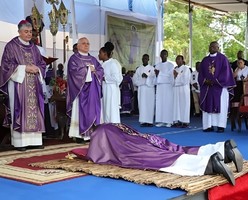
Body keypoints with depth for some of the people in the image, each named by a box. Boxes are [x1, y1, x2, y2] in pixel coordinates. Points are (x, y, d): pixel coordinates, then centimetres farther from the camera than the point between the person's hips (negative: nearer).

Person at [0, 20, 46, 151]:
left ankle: (34, 140, 8)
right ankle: (19, 142, -3)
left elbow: (42, 63, 18)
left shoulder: (33, 47, 16)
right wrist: (24, 68, -15)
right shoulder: (11, 46, -1)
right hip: (18, 84, -5)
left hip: (33, 85, 6)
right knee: (20, 111, -6)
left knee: (34, 111, 3)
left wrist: (37, 69, -5)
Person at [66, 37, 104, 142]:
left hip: (92, 90, 5)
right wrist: (88, 69, -6)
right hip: (80, 90, -5)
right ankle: (79, 135, -6)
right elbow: (74, 71, -14)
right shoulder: (74, 58, 2)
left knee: (92, 110, 1)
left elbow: (101, 70, 11)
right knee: (80, 111, -7)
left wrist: (94, 70, -9)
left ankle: (90, 133, 3)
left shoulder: (93, 59, 19)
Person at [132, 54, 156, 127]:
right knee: (142, 104, -3)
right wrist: (141, 81, -7)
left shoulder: (152, 68, 5)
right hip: (141, 89, 2)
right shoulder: (139, 69, 14)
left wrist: (147, 76, -19)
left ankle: (149, 121, -3)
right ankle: (143, 121, -3)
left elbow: (154, 78, -6)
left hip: (150, 89, -2)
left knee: (150, 104, -5)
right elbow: (135, 79, 8)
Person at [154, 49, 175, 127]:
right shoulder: (157, 65, 15)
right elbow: (156, 76, 13)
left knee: (168, 103, -5)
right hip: (159, 86, 4)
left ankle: (168, 121, -3)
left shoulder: (170, 65, 3)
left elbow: (169, 74, -8)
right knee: (159, 103, -1)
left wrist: (159, 73, -12)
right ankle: (160, 121, 1)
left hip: (168, 85, -4)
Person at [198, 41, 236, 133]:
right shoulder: (205, 60, 14)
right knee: (208, 106, 1)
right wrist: (205, 81, -8)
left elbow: (225, 72, -6)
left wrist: (216, 81, -14)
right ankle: (209, 125, 4)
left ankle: (221, 126, -1)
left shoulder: (222, 58, 1)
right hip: (207, 87, 4)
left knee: (220, 106, -4)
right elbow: (201, 73, 12)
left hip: (220, 86, -4)